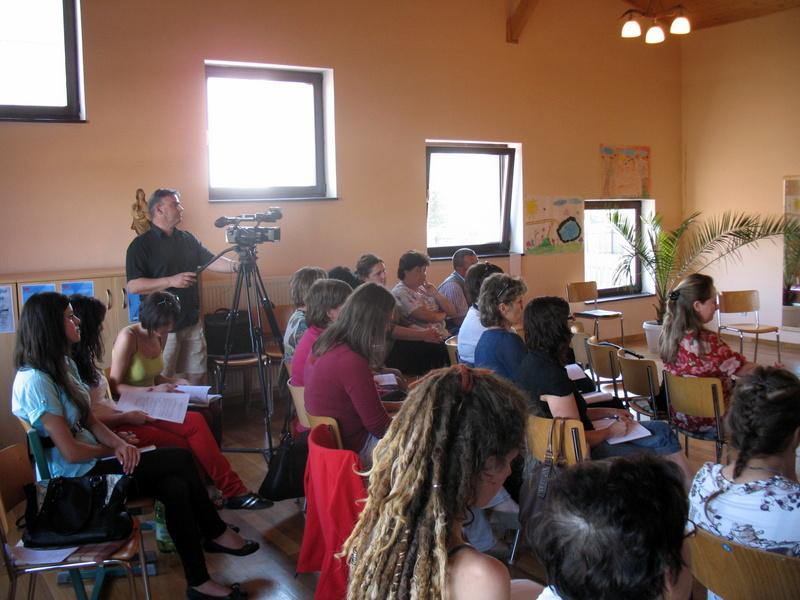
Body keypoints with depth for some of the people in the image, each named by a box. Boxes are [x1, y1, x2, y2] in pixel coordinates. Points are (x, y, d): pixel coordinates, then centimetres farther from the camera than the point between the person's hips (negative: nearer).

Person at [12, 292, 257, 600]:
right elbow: (70, 452, -23)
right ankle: (215, 533, 6)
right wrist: (115, 450, -5)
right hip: (73, 480, -9)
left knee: (175, 487, -10)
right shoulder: (35, 381, -22)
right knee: (180, 459, -13)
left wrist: (119, 443, -10)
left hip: (90, 462, 9)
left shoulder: (63, 364, 8)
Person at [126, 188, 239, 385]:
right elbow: (133, 286, -14)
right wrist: (170, 281, -22)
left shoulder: (188, 240, 12)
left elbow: (212, 261, 5)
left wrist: (236, 265, -14)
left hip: (192, 322, 6)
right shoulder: (141, 245, -7)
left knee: (197, 377, 10)